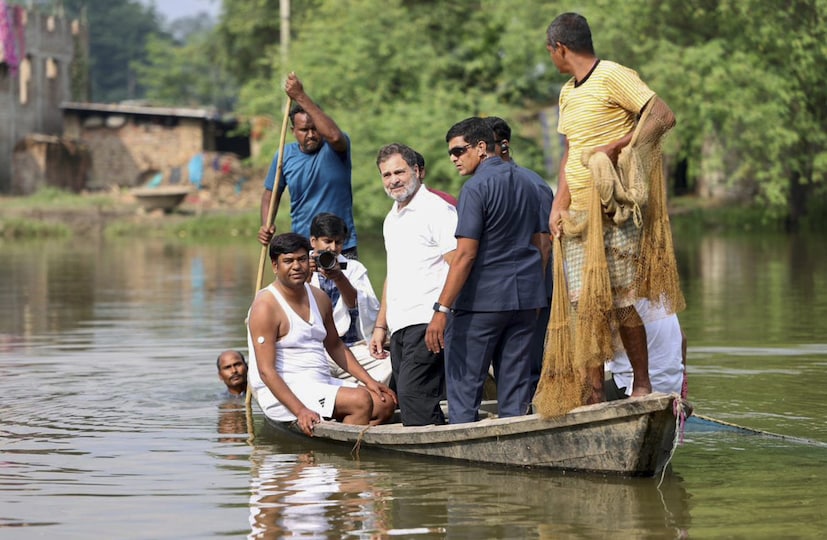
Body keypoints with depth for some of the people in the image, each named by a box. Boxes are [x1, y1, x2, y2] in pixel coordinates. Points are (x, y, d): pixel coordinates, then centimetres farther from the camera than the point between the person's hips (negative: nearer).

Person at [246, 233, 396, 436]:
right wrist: (300, 411, -28)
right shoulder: (266, 307, -13)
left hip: (321, 384, 9)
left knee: (385, 402, -6)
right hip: (282, 394, -9)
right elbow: (266, 370, -18)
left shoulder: (320, 298, 13)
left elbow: (335, 346, 27)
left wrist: (368, 381, 13)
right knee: (361, 400, -25)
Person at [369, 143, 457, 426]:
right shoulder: (392, 219, 22)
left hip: (426, 323, -9)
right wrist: (380, 326, 24)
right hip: (400, 327, 9)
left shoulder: (436, 209, -6)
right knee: (409, 401, 4)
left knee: (413, 395, -19)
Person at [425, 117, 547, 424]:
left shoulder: (476, 188, -12)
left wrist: (442, 310, -19)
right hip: (525, 297, 7)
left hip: (483, 299, -7)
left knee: (464, 386, -2)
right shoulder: (525, 183, 13)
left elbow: (465, 255, -18)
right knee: (515, 387, 7)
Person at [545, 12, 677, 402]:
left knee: (624, 302, -5)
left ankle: (642, 384, 9)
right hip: (577, 214, 8)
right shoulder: (567, 93, 18)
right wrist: (559, 203, 8)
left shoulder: (613, 77, -8)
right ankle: (595, 395, 6)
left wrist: (615, 147, -22)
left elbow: (664, 116, -16)